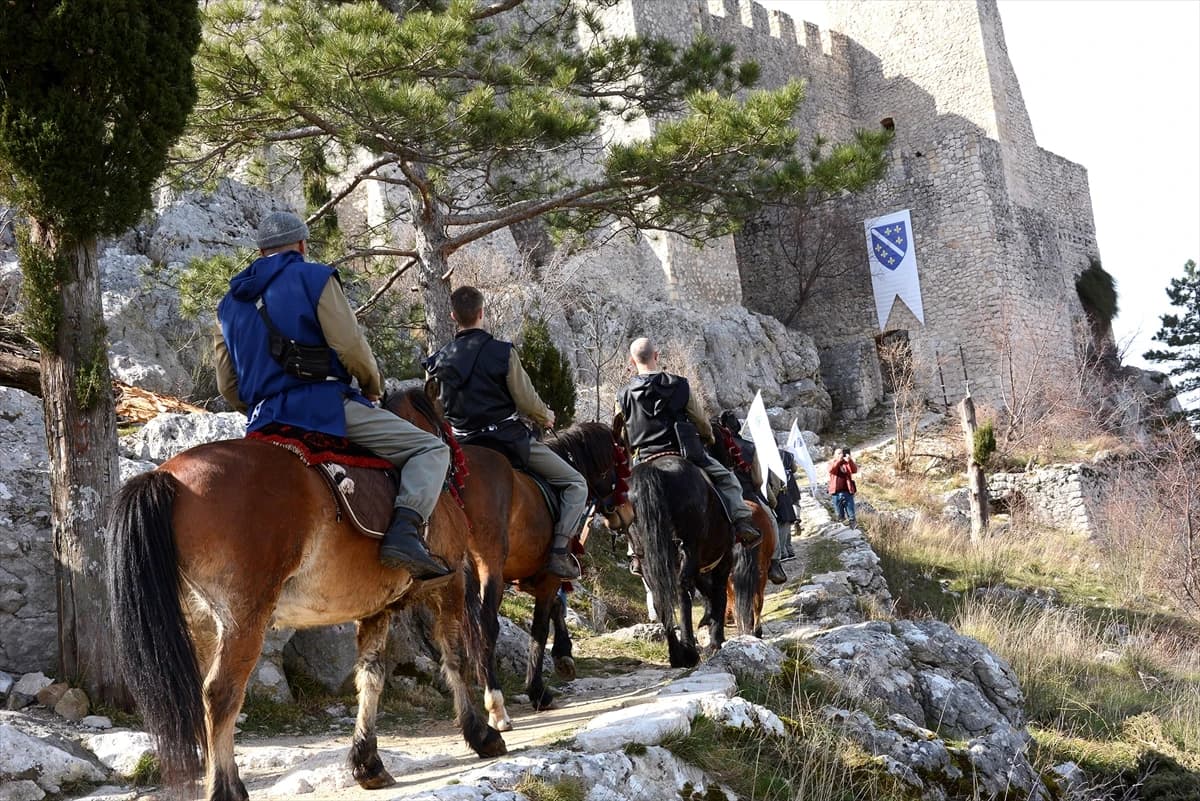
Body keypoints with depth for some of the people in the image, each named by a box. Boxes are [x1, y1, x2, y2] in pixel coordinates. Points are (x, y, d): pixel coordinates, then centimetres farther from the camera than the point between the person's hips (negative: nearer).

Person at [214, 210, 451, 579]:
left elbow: (228, 387, 18)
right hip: (326, 406, -6)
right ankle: (404, 531, -26)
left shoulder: (229, 304, 20)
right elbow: (351, 347, -9)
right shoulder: (314, 277, 0)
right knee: (431, 450, -3)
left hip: (265, 422, 7)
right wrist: (373, 387, 8)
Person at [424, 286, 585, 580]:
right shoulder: (503, 352, -13)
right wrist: (546, 417, 11)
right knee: (575, 484, 3)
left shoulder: (440, 360, 2)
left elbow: (440, 409, 11)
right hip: (509, 438, -5)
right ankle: (559, 552, -9)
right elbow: (526, 401, -10)